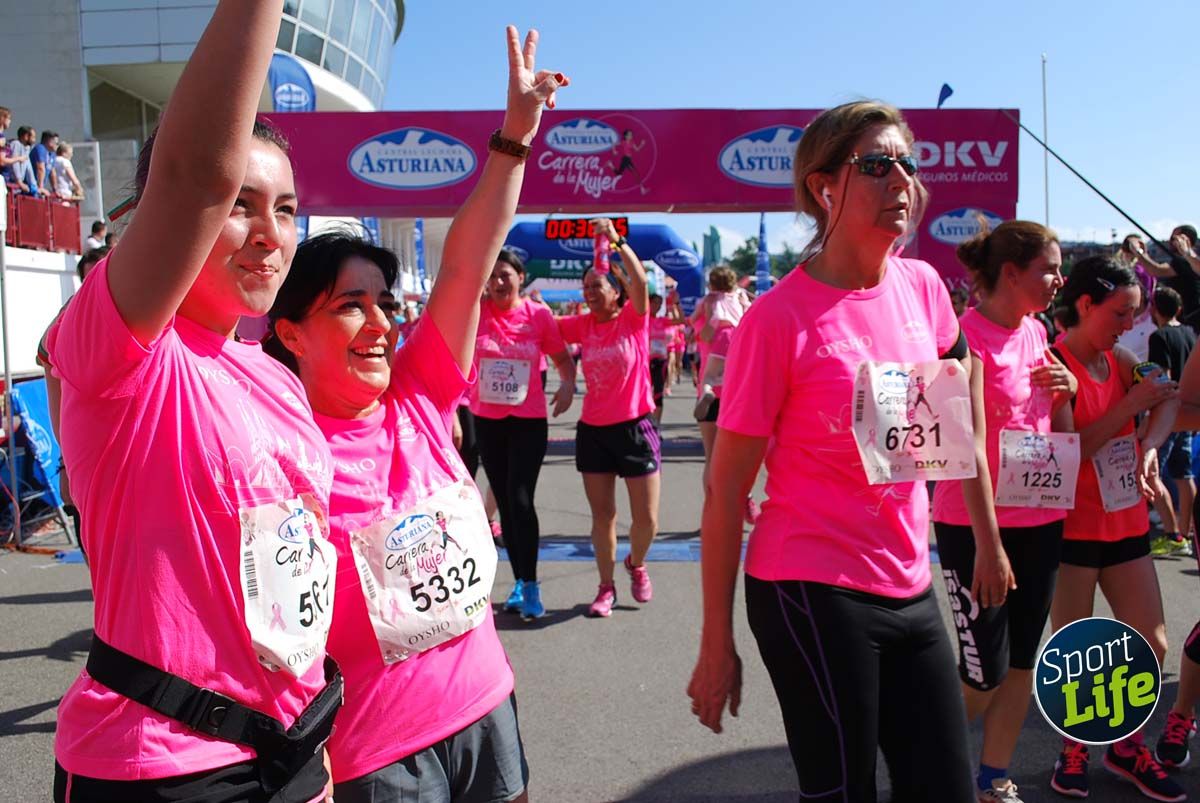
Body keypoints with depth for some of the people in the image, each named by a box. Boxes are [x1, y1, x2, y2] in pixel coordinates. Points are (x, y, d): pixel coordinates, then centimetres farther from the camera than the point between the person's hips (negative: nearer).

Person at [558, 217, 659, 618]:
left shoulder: (634, 318, -6)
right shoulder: (583, 325, 4)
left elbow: (640, 281, -23)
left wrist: (617, 241, -31)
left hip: (634, 427, -3)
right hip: (592, 429, 3)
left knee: (647, 520, 2)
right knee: (602, 514, 9)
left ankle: (636, 564, 33)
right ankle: (606, 587, 24)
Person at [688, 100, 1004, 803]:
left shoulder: (923, 286, 3)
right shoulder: (779, 318, -15)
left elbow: (961, 430, 17)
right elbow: (725, 490, -12)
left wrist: (988, 543, 19)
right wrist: (717, 646, -10)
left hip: (911, 587, 6)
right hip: (812, 592, -6)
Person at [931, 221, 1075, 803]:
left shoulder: (1036, 333, 8)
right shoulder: (966, 334, -15)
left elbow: (1062, 429, 16)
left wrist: (1066, 390, -3)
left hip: (1040, 519, 7)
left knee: (1022, 661, 13)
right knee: (984, 673, 0)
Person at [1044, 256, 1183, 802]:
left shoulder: (1121, 360, 8)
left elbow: (1168, 404, -3)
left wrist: (1149, 445, -23)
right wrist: (1132, 403, -20)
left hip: (1125, 521, 7)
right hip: (1070, 527, -6)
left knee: (1152, 645, 10)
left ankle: (1126, 746, 30)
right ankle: (1074, 749, 25)